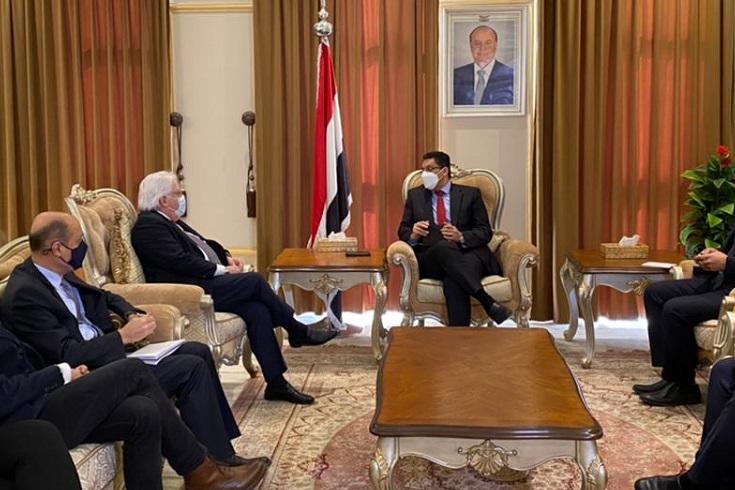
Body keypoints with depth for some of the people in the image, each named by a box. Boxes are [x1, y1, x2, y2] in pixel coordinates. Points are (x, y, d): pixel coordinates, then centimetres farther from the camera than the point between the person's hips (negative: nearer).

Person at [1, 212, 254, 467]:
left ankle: (222, 444, 12)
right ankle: (218, 461, -2)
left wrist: (132, 314, 1)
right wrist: (123, 336, -19)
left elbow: (105, 297, 21)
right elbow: (67, 355, -25)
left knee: (198, 351, 7)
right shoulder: (23, 294, -21)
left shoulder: (58, 274, 6)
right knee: (192, 368, -15)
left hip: (108, 350, 10)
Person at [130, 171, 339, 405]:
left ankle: (276, 383, -11)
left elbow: (204, 245, 26)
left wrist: (227, 257, 7)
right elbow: (182, 261, -19)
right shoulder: (148, 226, -9)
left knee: (257, 310, -12)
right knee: (254, 281, -18)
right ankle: (298, 331, 0)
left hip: (203, 283, 9)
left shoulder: (171, 221, 21)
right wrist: (222, 270, -14)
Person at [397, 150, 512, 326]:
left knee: (453, 281, -39)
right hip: (430, 260, 1)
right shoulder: (415, 195, 21)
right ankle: (489, 303, -42)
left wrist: (461, 237, -14)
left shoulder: (470, 194, 15)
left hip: (468, 254, -1)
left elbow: (485, 232, 7)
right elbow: (403, 231, 18)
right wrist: (413, 235, -8)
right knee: (444, 246, -38)